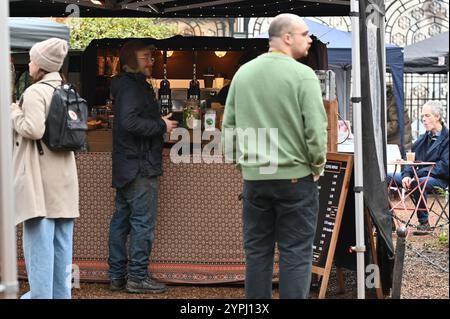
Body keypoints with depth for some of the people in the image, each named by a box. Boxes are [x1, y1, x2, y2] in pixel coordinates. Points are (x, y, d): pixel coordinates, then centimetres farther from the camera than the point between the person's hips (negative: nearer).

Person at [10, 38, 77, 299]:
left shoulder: (35, 92, -11)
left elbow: (35, 129, -23)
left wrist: (15, 114, -5)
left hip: (40, 177, -8)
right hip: (64, 175, 8)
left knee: (40, 240, -4)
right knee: (62, 240, 12)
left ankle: (41, 293, -3)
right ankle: (62, 292, 17)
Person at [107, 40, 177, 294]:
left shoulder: (129, 85, 17)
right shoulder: (133, 87, -14)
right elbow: (130, 122, -26)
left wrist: (160, 123, 12)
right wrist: (162, 125, -15)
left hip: (125, 167, 10)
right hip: (140, 167, -10)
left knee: (121, 220, 12)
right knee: (143, 222, -5)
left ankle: (117, 275, 18)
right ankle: (137, 277, -1)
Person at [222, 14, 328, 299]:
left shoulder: (243, 73, 5)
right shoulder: (302, 74, -10)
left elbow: (228, 125, 8)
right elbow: (316, 128, -14)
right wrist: (317, 166, 0)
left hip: (253, 177, 5)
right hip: (295, 177, -5)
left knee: (257, 251, 12)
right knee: (295, 254, 2)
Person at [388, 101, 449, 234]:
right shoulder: (423, 138, 16)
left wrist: (418, 174, -22)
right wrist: (406, 175, -12)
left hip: (439, 179, -7)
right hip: (419, 175, 7)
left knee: (417, 182, -40)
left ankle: (424, 223, -26)